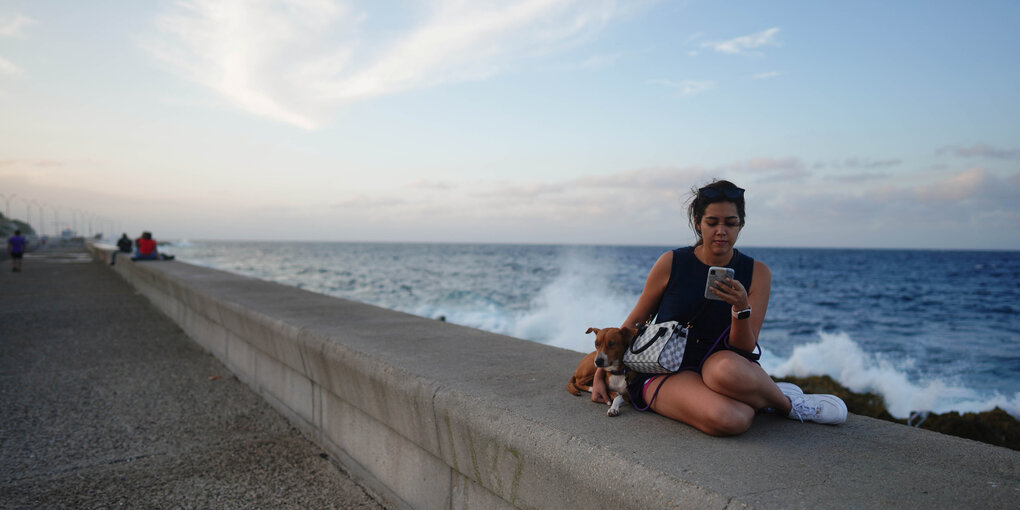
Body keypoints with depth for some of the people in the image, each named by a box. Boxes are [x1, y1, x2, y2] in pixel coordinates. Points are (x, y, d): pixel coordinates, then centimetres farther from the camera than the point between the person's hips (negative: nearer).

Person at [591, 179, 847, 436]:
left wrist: (741, 308, -23)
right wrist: (600, 374, 6)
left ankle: (781, 401, -5)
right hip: (663, 373, -1)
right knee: (729, 419, -35)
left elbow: (744, 349, -3)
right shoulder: (671, 263, -5)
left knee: (728, 370, -40)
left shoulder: (757, 273, 0)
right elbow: (634, 322, 6)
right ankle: (792, 405, -2)